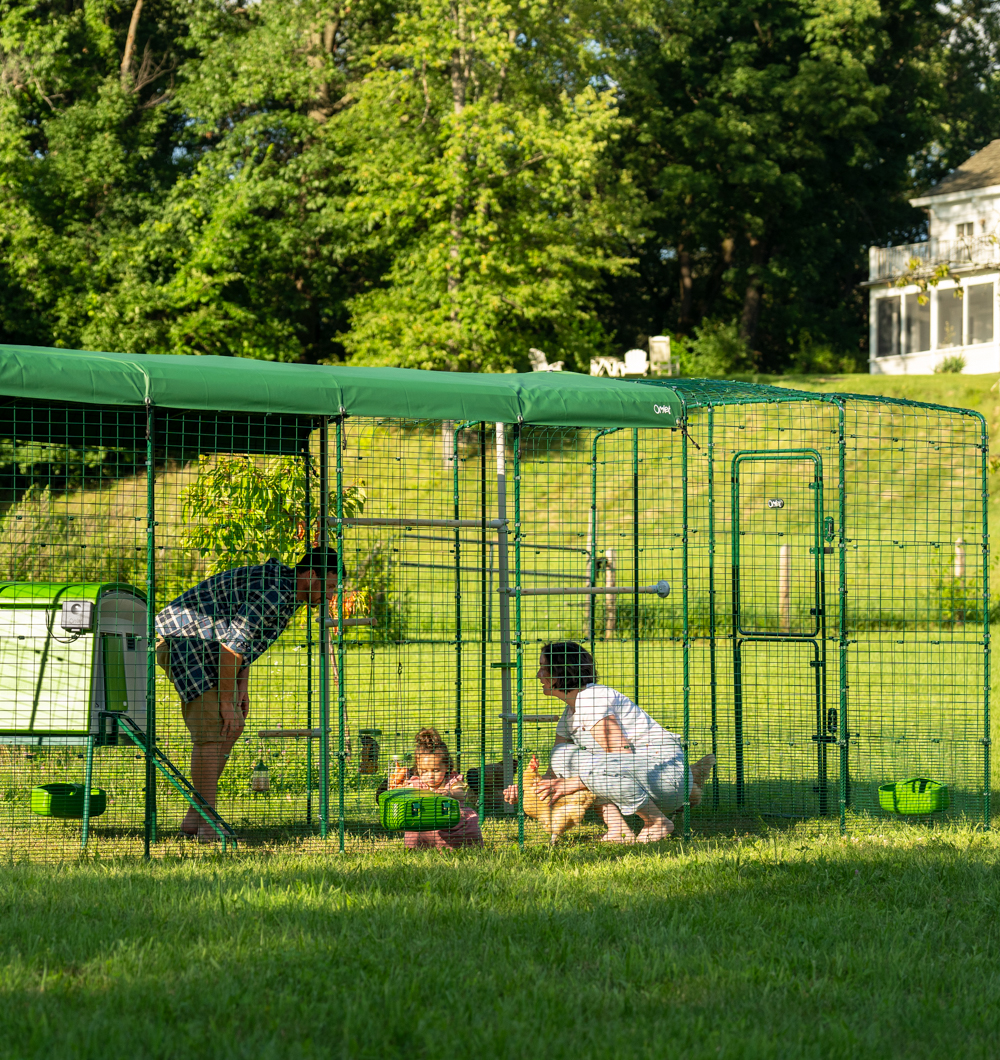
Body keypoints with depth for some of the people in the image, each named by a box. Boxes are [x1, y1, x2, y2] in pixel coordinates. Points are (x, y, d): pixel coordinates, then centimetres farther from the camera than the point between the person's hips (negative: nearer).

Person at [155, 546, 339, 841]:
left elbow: (245, 638, 17)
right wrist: (226, 702, -18)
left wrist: (242, 687, 9)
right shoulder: (273, 595, -25)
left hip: (205, 647, 11)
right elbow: (231, 648, -25)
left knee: (232, 728, 9)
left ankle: (195, 818, 11)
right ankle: (208, 825, -12)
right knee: (211, 732, -14)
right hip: (185, 643, -11)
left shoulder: (284, 585, 8)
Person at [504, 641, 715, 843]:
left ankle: (658, 822, -13)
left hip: (666, 769, -10)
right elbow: (555, 775, 14)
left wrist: (575, 782, -22)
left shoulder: (591, 698, -16)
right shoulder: (569, 715, 15)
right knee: (564, 753, 1)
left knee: (592, 765, -35)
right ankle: (619, 829, -8)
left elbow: (623, 755, -23)